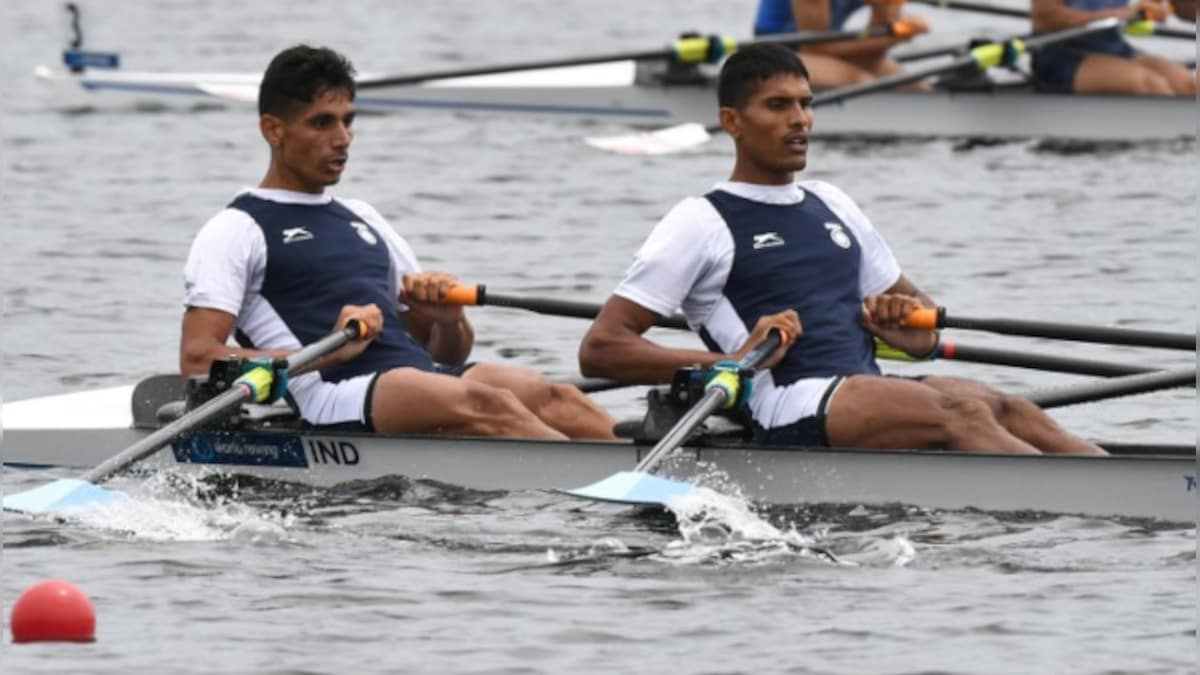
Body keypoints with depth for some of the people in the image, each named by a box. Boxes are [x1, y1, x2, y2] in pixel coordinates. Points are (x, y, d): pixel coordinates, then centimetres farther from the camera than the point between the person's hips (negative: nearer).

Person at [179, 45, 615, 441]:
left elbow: (448, 353, 31)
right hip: (337, 395, -8)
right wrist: (328, 353, -15)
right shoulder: (237, 230, 8)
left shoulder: (362, 220, 30)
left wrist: (449, 322, 5)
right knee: (487, 406, -35)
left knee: (553, 401, -24)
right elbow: (197, 359, -7)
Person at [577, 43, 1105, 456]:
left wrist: (908, 325, 9)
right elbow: (599, 348, -2)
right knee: (960, 416, -30)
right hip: (789, 416, -7)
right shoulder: (701, 225, 6)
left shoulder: (832, 206, 27)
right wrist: (731, 362, -13)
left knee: (1005, 409, -22)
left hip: (871, 390, 7)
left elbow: (922, 323, 35)